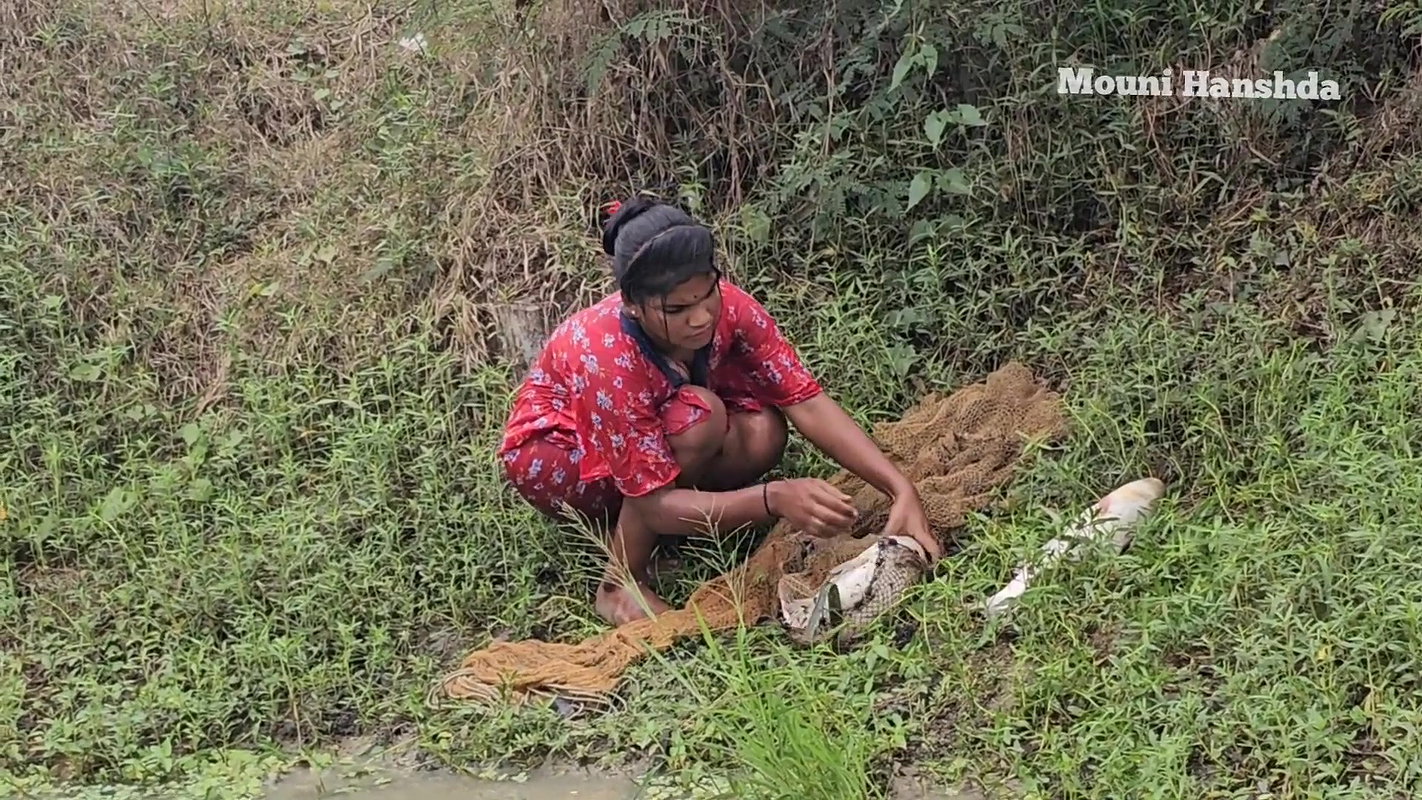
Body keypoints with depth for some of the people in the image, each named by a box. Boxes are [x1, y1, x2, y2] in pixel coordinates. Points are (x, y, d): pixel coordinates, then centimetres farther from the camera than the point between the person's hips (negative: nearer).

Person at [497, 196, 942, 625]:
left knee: (763, 433, -23)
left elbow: (808, 404, -24)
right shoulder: (607, 358, -39)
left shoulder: (726, 307, -24)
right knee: (698, 418, -33)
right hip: (549, 456, -6)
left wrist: (901, 489, -36)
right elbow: (656, 505, -37)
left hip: (648, 434, 6)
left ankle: (623, 523, -2)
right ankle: (620, 584, -17)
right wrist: (775, 498, -52)